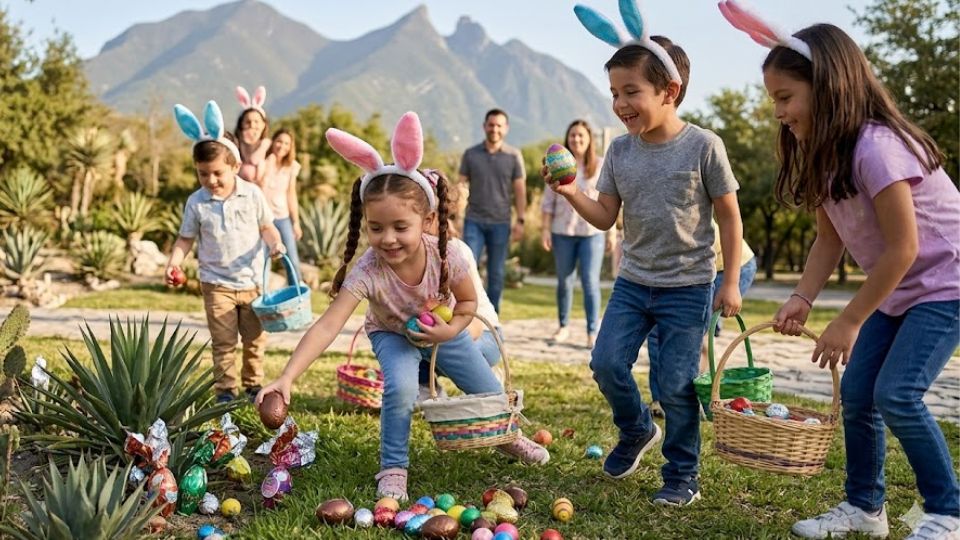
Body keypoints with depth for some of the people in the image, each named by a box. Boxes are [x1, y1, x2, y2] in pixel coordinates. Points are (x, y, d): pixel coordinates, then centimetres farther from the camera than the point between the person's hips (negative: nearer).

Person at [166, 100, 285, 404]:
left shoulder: (252, 194, -4)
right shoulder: (196, 202, -4)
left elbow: (266, 226, 6)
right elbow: (186, 239, 3)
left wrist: (275, 242, -15)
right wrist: (174, 263, -12)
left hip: (252, 280, 1)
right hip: (216, 283, -1)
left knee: (255, 338, 11)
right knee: (224, 342, 1)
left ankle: (253, 386, 28)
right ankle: (225, 391, 11)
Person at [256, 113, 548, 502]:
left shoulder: (446, 257, -34)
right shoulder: (367, 272, -40)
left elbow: (469, 301, -12)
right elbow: (326, 327, -48)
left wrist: (450, 330, -31)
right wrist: (286, 378, -59)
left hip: (442, 333, 2)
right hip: (393, 334, -2)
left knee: (490, 393, 9)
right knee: (401, 388, -32)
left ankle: (507, 437, 46)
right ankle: (393, 468, -9)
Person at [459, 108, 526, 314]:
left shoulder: (514, 156, 1)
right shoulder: (471, 154, 3)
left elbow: (520, 190, 3)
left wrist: (520, 220, -4)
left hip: (500, 223, 0)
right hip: (474, 221, 0)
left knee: (497, 274, 6)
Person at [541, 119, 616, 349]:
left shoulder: (601, 167, 1)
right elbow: (548, 201, 5)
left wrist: (612, 232, -1)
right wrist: (545, 229, -2)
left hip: (593, 232, -2)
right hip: (563, 232, 2)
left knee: (590, 281, -8)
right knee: (564, 280, 10)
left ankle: (592, 332, -5)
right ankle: (563, 326, 24)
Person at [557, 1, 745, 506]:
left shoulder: (703, 146, -11)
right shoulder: (620, 150, 0)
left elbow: (729, 216, -4)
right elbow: (606, 217, 4)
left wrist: (730, 283, -5)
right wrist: (571, 193, -15)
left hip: (688, 288, -4)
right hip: (632, 282, 4)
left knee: (675, 385, -1)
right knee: (606, 363, -3)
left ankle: (682, 477, 19)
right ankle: (637, 430, 27)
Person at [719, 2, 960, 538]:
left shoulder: (876, 146, -28)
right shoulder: (824, 155, 0)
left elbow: (902, 249, -26)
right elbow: (829, 239, 1)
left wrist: (848, 322, -21)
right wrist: (802, 299, -14)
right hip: (896, 289, 9)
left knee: (897, 394, -16)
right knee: (856, 392, 5)